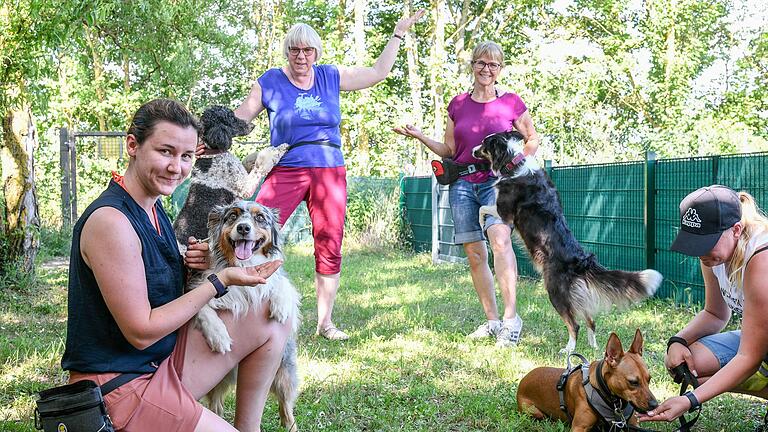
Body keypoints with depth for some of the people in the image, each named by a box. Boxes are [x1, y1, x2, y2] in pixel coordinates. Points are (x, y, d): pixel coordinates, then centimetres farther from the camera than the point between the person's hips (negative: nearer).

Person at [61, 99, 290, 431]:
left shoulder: (153, 207, 7)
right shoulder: (109, 220, -22)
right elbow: (141, 332, -20)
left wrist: (189, 265, -3)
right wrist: (221, 281, -16)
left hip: (165, 360, 9)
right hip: (118, 387, -9)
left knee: (274, 318, 5)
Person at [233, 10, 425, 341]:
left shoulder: (331, 77, 10)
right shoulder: (270, 81, 3)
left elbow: (377, 73, 18)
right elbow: (240, 116, 6)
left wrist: (398, 34, 20)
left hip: (330, 172, 3)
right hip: (286, 171, -3)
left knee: (330, 248, 3)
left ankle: (325, 322, 15)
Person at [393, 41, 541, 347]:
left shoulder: (511, 103, 3)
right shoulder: (458, 105, 10)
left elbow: (532, 138, 14)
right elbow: (448, 151, 14)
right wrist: (420, 137, 2)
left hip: (498, 181, -4)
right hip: (462, 184, 4)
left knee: (499, 238, -27)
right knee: (474, 253, 2)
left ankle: (511, 317, -28)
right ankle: (492, 321, 10)